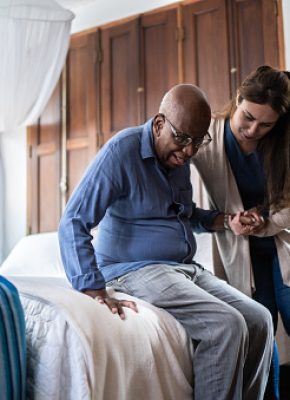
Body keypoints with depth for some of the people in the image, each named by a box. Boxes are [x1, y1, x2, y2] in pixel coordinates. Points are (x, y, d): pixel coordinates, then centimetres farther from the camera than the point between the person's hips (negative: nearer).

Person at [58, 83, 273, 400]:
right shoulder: (122, 151, -14)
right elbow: (73, 223, -19)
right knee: (227, 326, -24)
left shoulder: (179, 156, 9)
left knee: (259, 320, -6)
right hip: (136, 270, -8)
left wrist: (221, 221, 5)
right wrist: (95, 291, -29)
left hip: (185, 268, 8)